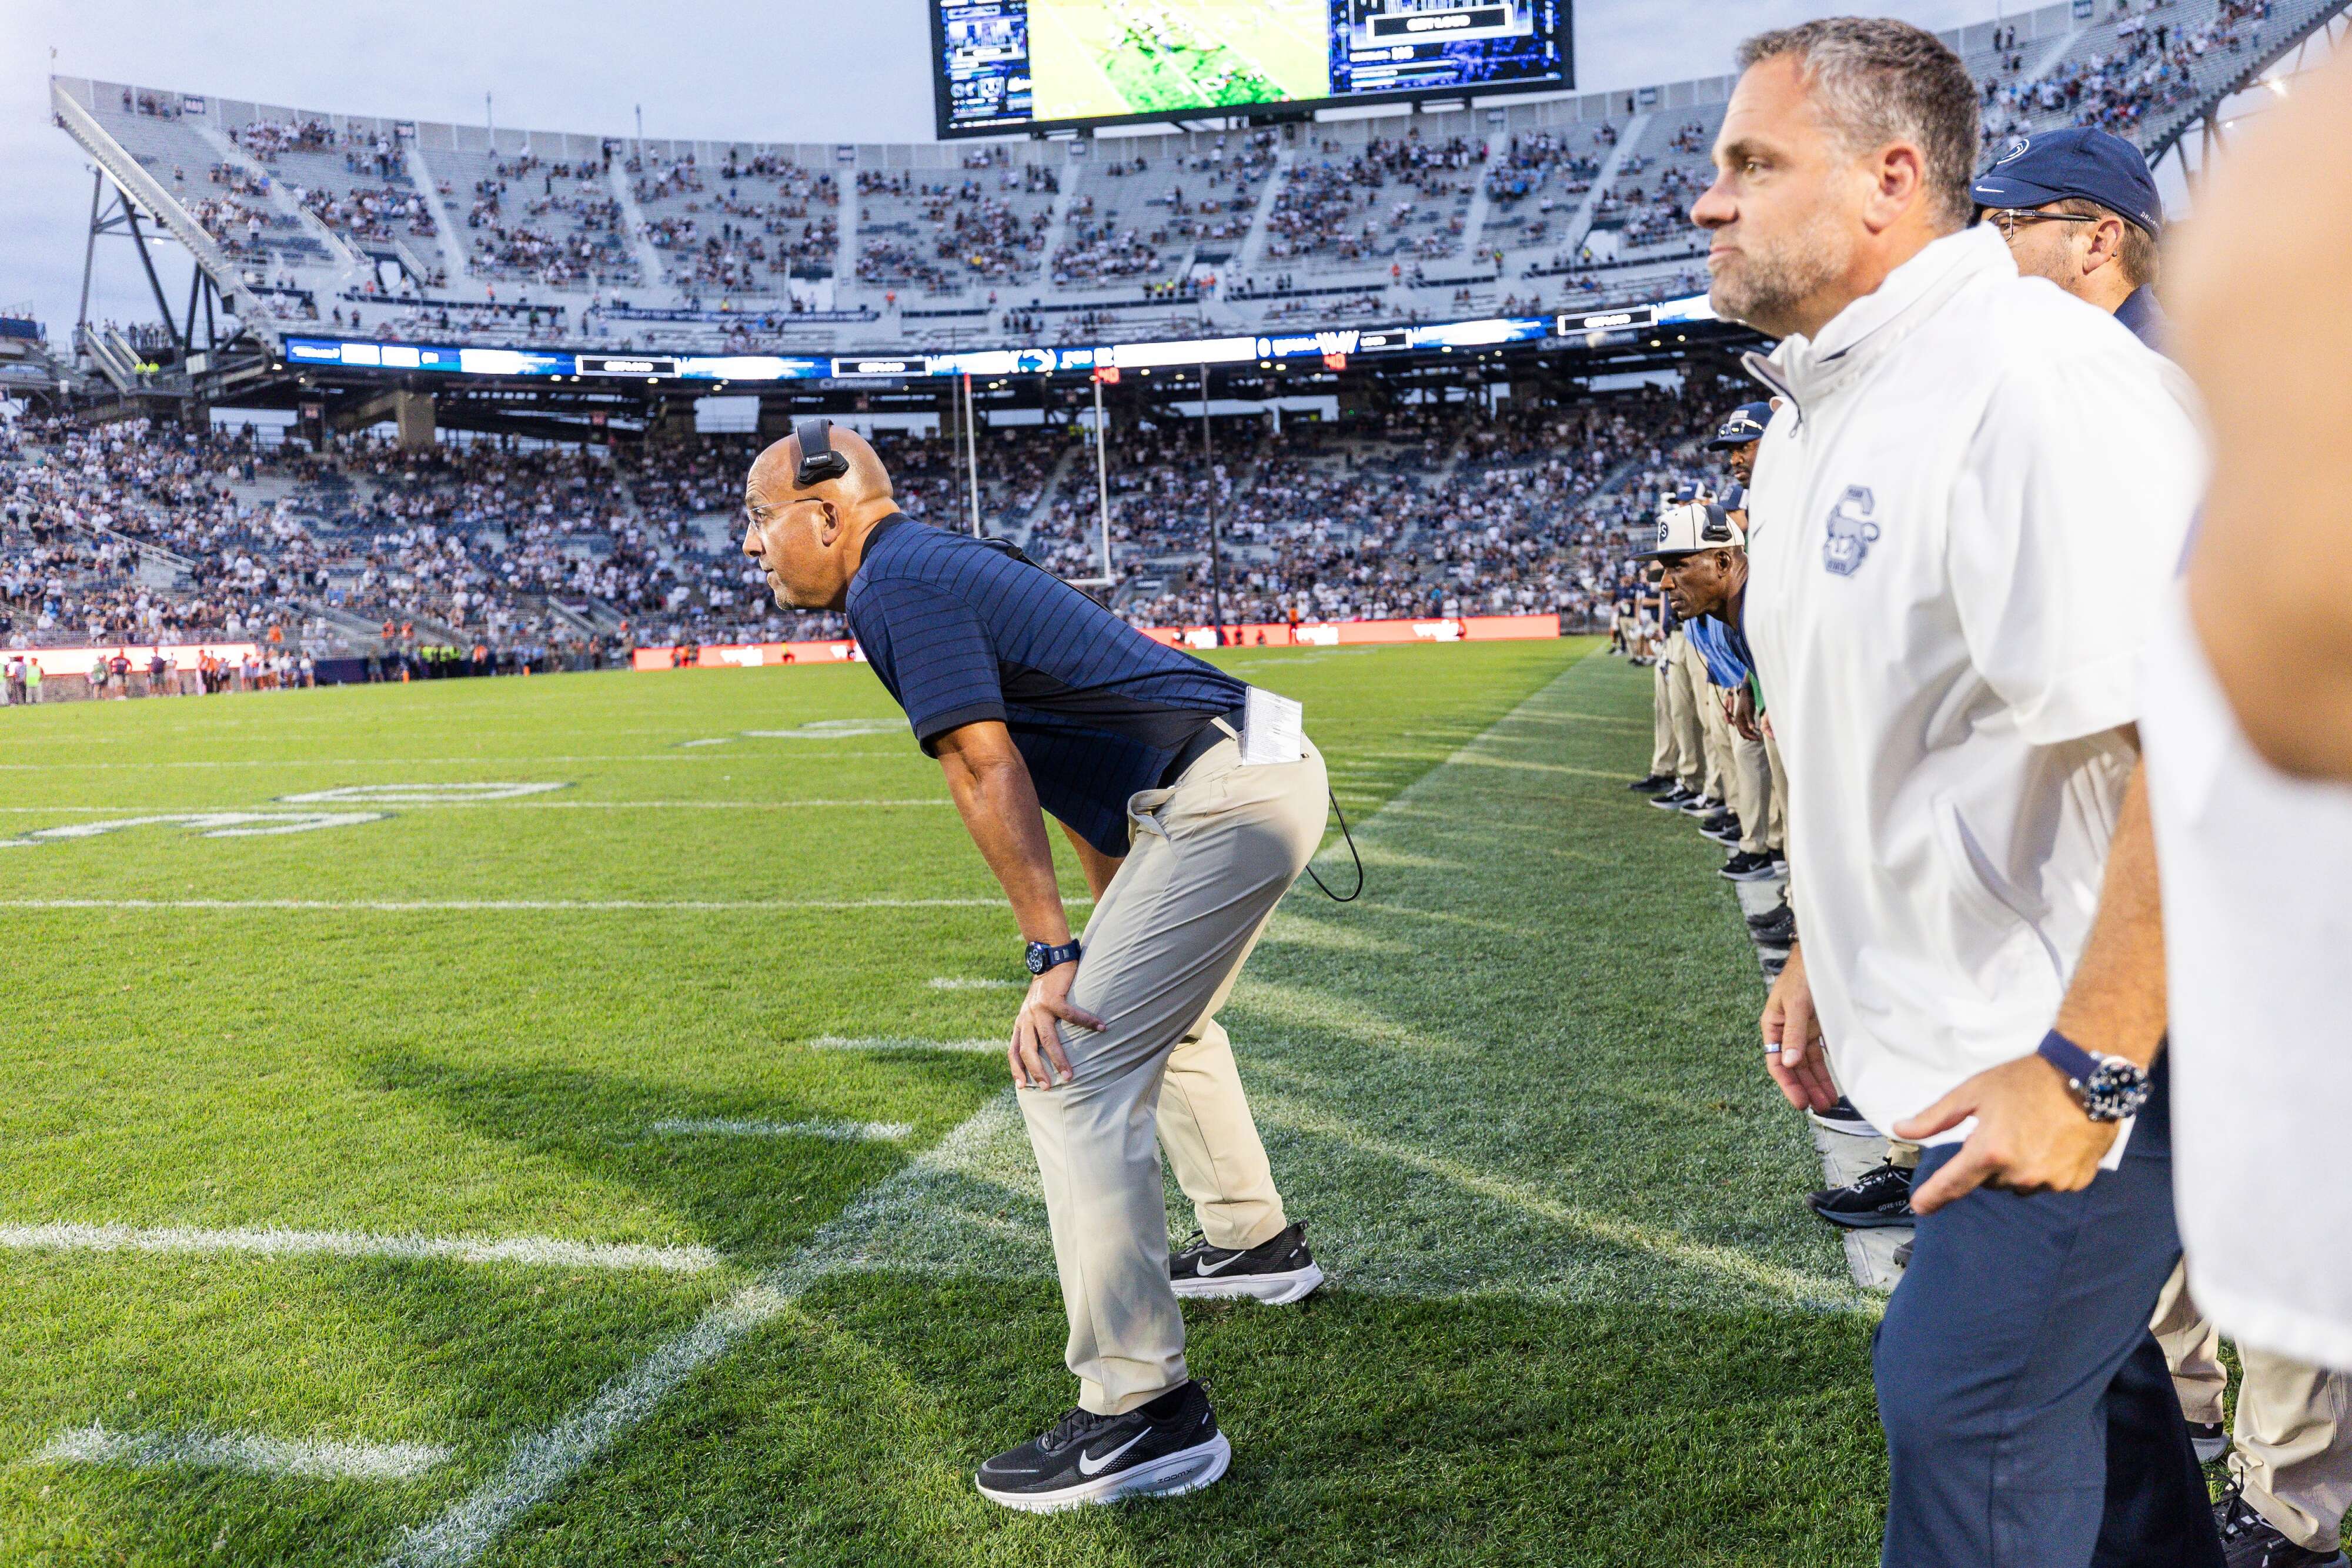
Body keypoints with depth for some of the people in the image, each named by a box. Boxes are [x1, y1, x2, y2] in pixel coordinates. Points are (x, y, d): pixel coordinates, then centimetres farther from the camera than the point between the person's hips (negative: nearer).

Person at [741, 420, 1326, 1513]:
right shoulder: (943, 566, 20)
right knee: (1159, 1016, 30)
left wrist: (1055, 957, -19)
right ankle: (1254, 1244, 47)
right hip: (1262, 770, 11)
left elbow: (988, 774, -18)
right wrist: (1123, 925, 23)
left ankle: (1145, 1414, -12)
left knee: (1073, 1070, -13)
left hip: (1225, 800, -11)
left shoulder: (896, 585, -10)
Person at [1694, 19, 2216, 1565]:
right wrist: (1822, 955, 19)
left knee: (1966, 1396, -3)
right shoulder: (1819, 410, 9)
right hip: (1962, 1031, 9)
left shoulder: (2039, 382, -22)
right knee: (2072, 1367, 21)